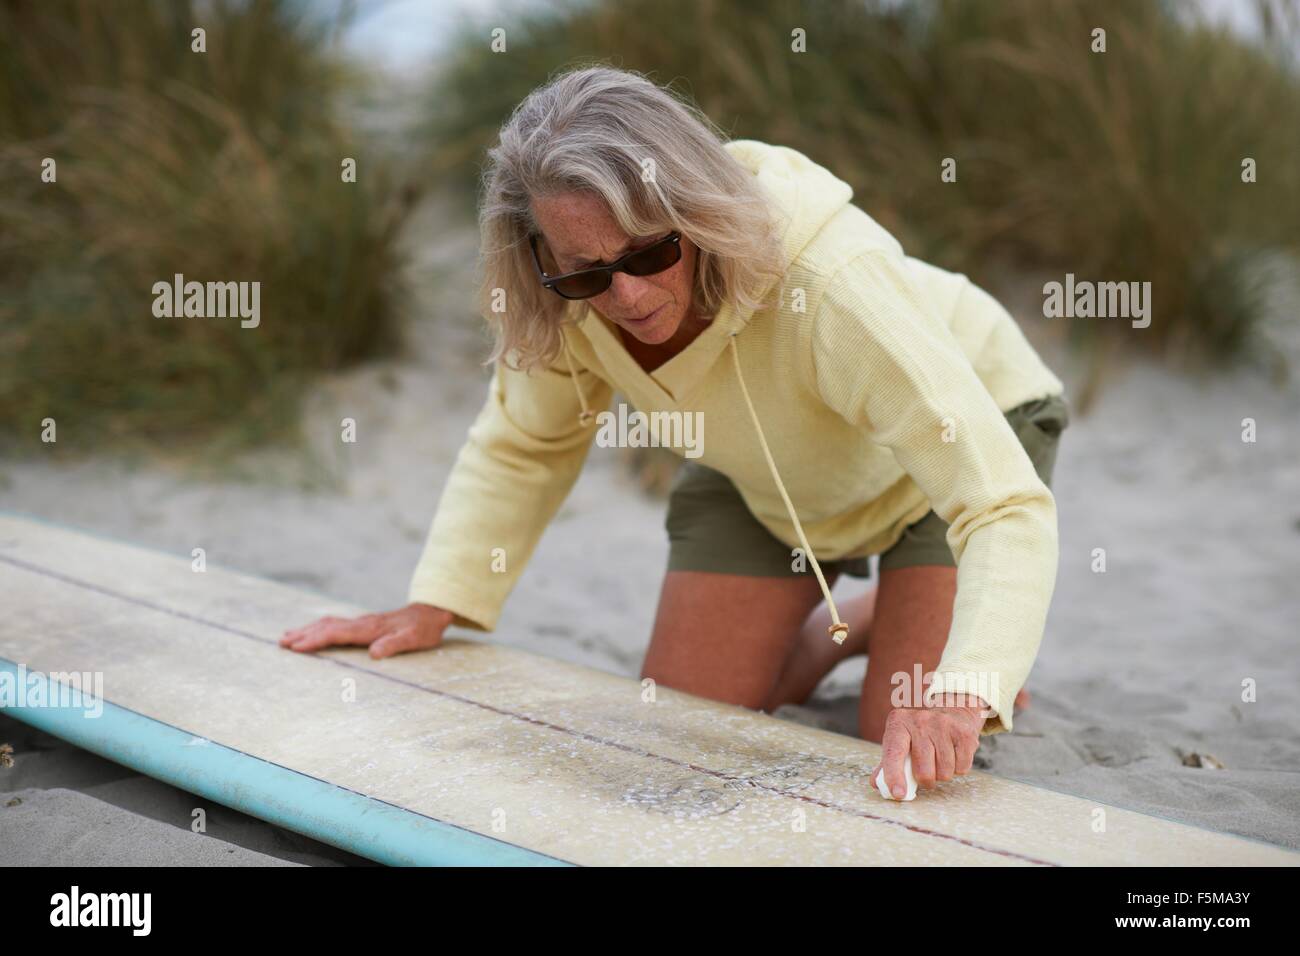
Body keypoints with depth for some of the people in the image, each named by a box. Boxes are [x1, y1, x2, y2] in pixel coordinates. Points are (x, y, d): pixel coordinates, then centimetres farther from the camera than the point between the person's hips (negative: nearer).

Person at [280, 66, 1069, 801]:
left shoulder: (834, 283, -43)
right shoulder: (568, 302, -27)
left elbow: (1010, 509, -44)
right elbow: (521, 444, -6)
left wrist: (963, 690, -59)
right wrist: (435, 605, -16)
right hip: (769, 474, 5)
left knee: (906, 749, -17)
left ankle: (994, 659, 16)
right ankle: (852, 626, 29)